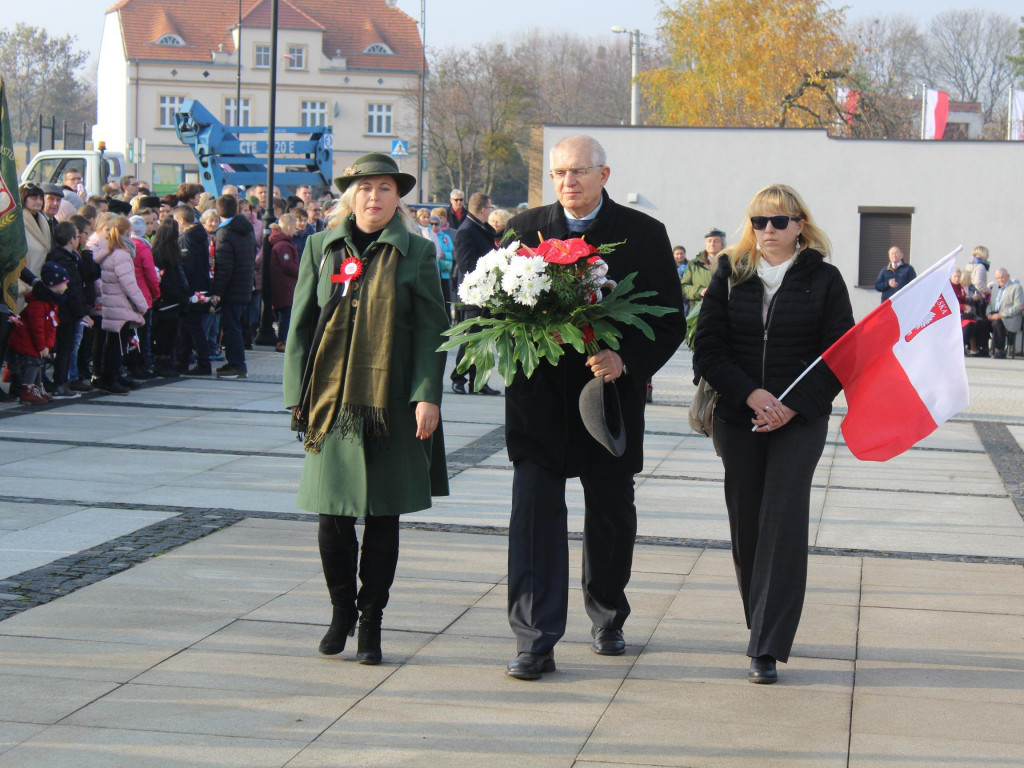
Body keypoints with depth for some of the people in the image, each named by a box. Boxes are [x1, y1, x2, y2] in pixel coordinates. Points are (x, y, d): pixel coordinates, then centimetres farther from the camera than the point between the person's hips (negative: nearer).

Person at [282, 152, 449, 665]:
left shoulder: (415, 252, 3)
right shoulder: (321, 248, 8)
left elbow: (431, 329, 0)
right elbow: (301, 324, 9)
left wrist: (427, 395, -10)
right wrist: (298, 394, 1)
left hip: (391, 405, -1)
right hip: (332, 400, 1)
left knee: (383, 517, 3)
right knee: (332, 517, 1)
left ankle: (371, 623, 13)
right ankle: (341, 611, 21)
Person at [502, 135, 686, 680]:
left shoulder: (644, 234, 0)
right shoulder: (525, 229, 5)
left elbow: (670, 320, -1)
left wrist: (626, 360, -17)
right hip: (539, 396, 0)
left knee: (612, 517, 14)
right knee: (534, 511, -7)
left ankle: (607, 619, 37)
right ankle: (534, 643, -4)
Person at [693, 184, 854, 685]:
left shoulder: (823, 280, 2)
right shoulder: (730, 275, 7)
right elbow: (708, 348, 2)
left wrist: (792, 405, -12)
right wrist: (751, 395, -13)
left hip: (800, 420, -3)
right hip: (738, 418, 3)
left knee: (782, 526, -10)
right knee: (745, 525, 7)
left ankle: (767, 650, -13)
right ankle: (765, 625, 25)